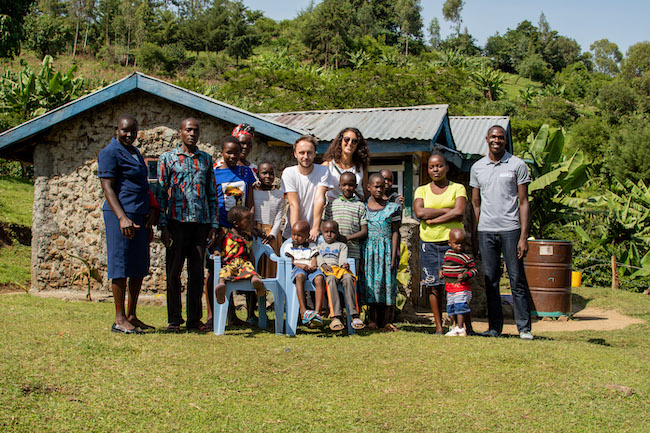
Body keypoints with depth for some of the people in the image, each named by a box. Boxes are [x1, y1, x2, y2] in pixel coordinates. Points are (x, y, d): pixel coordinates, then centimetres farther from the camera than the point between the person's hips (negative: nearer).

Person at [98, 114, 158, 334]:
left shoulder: (135, 152, 20)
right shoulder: (109, 153, -6)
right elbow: (107, 188, -12)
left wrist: (152, 209, 11)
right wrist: (122, 217, -22)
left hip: (140, 215, 9)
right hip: (121, 215, -9)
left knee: (139, 267, 10)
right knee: (121, 266, -6)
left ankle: (131, 316, 19)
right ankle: (119, 319, -1)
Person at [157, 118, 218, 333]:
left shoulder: (206, 159, 14)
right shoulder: (167, 158, 6)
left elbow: (212, 194, 15)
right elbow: (161, 193, 2)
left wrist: (214, 224, 7)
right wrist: (163, 225, -6)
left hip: (201, 222, 2)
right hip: (177, 221, -2)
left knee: (197, 272, 4)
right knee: (173, 271, 1)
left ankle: (195, 319, 11)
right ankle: (174, 319, 9)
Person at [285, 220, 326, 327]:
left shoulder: (311, 246, 23)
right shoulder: (290, 247, 20)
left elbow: (314, 258, 11)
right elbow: (290, 261, 9)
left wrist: (313, 266, -13)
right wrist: (300, 265, -11)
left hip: (311, 269, 1)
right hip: (298, 269, -1)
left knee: (319, 278, -36)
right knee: (300, 276, -41)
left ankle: (317, 312, -46)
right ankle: (303, 311, -50)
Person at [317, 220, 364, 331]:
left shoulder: (341, 245, 30)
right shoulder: (319, 246, 32)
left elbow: (343, 258, 11)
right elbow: (318, 258, 13)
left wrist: (344, 264, -13)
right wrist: (323, 264, -10)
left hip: (339, 268, 1)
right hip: (326, 270, -1)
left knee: (348, 278, -36)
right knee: (331, 279, -39)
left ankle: (354, 315, -43)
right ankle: (336, 316, -50)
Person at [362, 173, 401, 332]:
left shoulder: (392, 208, 3)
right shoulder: (363, 208, 5)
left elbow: (395, 232, 2)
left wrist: (393, 257, -5)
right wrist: (361, 257, 2)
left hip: (386, 249, 0)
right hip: (369, 249, 1)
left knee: (388, 282, -2)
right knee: (371, 282, 1)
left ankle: (387, 321, 3)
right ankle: (373, 320, 7)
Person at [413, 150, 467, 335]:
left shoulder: (458, 188, 7)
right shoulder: (422, 190, 13)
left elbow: (459, 212, -9)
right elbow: (420, 212, -5)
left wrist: (434, 220, -9)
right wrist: (447, 211, -8)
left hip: (452, 242, -2)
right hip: (428, 243, 2)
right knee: (434, 285, 1)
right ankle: (439, 327, 8)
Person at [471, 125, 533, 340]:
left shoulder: (517, 165, 2)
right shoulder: (477, 167, 11)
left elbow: (523, 202, 0)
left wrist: (523, 236, -9)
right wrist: (473, 235, 7)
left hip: (510, 229, -3)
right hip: (486, 231, 3)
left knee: (517, 280, -3)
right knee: (490, 280, 4)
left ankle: (524, 328, 0)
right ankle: (495, 327, 11)